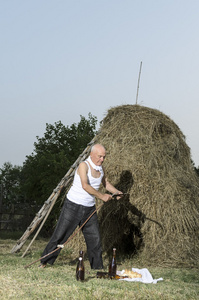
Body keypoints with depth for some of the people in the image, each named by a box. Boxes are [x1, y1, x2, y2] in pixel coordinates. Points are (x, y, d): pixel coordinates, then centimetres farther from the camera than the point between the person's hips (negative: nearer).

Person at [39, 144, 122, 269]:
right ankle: (44, 262, 12)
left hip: (89, 208, 6)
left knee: (95, 239, 5)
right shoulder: (84, 165, -18)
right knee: (60, 235, -1)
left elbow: (106, 183, 23)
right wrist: (102, 196, -28)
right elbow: (85, 185, -32)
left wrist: (117, 192, 6)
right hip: (73, 206, -6)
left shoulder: (101, 168, 5)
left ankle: (98, 267, 16)